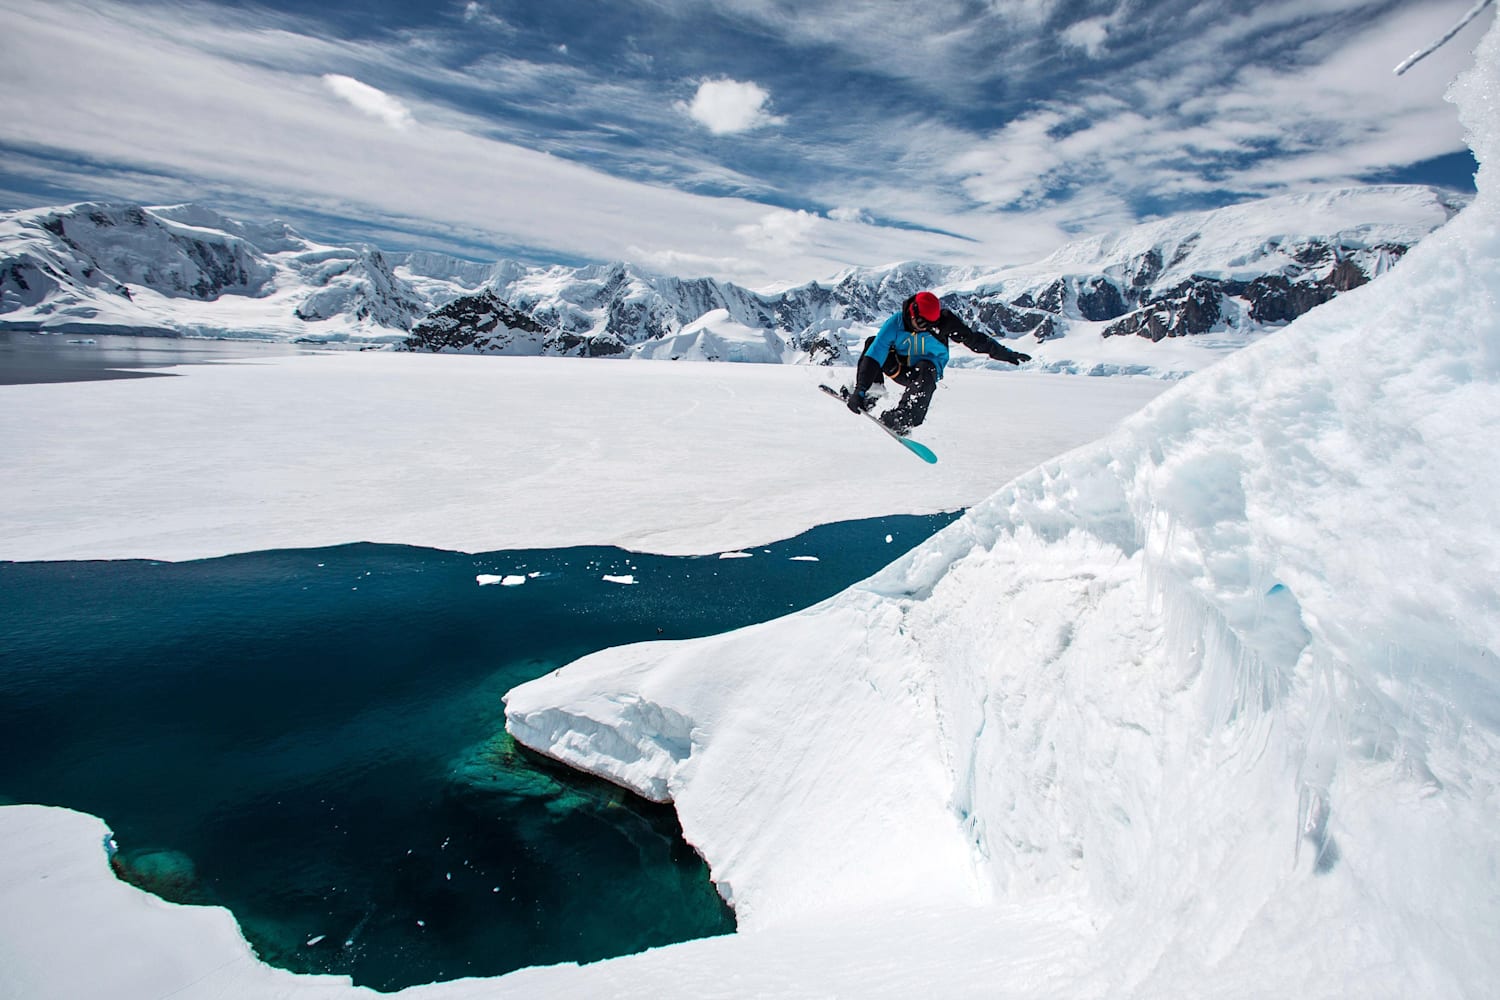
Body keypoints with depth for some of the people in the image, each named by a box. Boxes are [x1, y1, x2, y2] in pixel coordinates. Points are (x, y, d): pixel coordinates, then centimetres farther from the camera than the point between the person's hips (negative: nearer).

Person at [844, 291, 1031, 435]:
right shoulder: (895, 324, -23)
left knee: (926, 370, -38)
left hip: (927, 370, -1)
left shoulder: (943, 321, -20)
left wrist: (1007, 354, -9)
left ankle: (903, 419, -50)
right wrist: (859, 391, -38)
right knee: (873, 343, -21)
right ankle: (870, 395, -24)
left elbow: (974, 339, -11)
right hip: (900, 369, 1)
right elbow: (873, 357, -29)